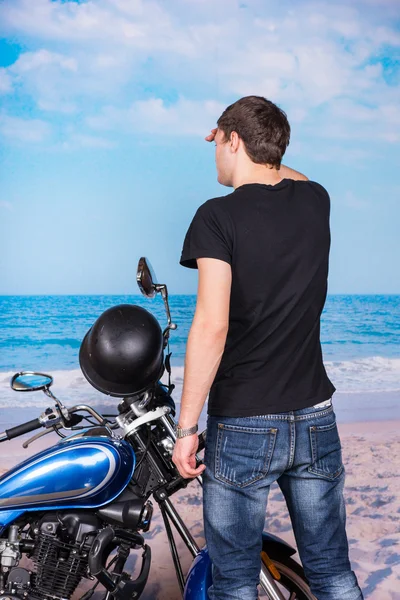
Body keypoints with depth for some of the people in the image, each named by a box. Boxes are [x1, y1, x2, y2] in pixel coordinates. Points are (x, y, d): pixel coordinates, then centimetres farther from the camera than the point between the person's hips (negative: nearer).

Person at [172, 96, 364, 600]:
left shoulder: (218, 216, -12)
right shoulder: (316, 200, 3)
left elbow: (212, 327, -20)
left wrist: (186, 428, -14)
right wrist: (250, 149, 39)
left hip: (242, 426, -5)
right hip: (316, 421, 5)